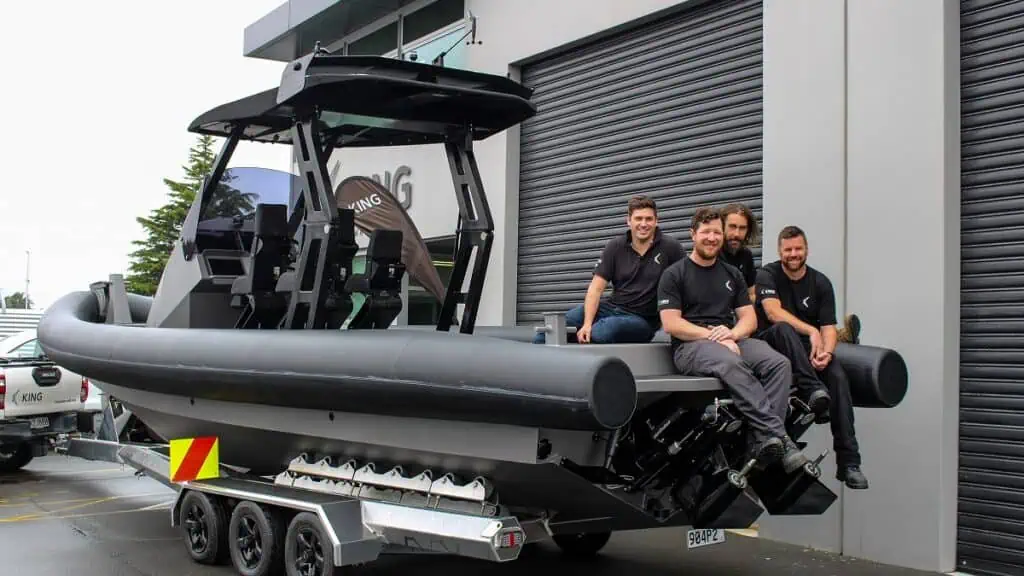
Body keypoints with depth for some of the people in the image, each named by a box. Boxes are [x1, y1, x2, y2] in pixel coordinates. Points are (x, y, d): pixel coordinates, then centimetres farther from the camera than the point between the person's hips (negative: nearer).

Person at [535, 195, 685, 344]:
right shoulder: (615, 247, 0)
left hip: (642, 318, -4)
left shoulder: (670, 247, -8)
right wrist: (587, 323, -20)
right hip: (612, 307, 4)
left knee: (597, 334, -33)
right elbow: (596, 288, -5)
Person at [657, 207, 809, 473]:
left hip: (731, 341, 5)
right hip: (690, 345, -5)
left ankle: (763, 441, -37)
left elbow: (749, 318, 13)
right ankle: (778, 434, -42)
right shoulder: (674, 274, 4)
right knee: (732, 364, -39)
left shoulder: (732, 274, 19)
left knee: (779, 363, -25)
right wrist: (713, 336, -16)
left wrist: (732, 334, -11)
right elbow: (671, 324, -6)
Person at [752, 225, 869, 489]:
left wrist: (826, 351, -24)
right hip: (772, 342, -2)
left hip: (809, 348, 2)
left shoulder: (820, 282, 7)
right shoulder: (768, 275, -1)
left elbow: (828, 327, -2)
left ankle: (849, 462, -26)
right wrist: (811, 331, -29)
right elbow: (773, 312, -19)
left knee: (838, 376, -25)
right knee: (783, 328, -35)